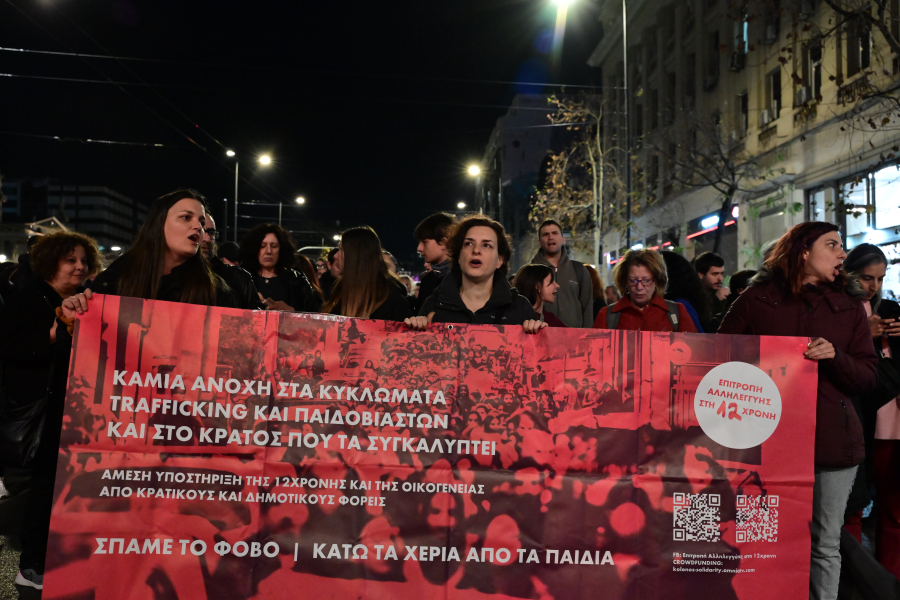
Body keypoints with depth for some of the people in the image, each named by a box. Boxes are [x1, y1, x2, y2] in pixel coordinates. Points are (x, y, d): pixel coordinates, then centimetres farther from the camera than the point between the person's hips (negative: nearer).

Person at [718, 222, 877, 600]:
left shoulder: (849, 306, 11)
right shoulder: (757, 298, 4)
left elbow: (868, 378, 8)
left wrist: (835, 356, -10)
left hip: (833, 441, 2)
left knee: (825, 544, 8)